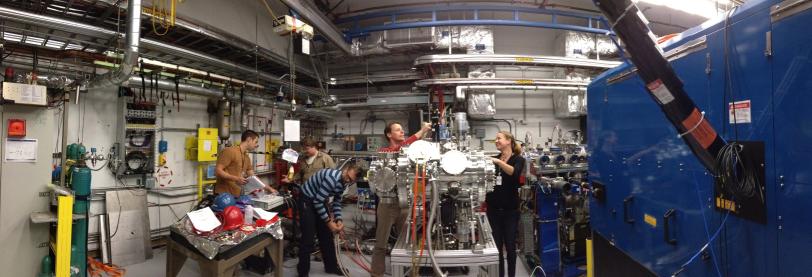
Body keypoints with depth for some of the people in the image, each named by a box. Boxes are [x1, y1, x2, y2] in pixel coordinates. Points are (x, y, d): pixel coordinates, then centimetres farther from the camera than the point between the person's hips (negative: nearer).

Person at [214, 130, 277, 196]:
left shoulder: (247, 158, 14)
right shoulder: (229, 151, -10)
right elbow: (217, 171, -15)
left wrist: (268, 188, 13)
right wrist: (236, 179, -24)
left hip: (237, 195, 7)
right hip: (224, 194, -7)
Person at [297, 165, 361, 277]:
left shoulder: (343, 182, -4)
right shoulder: (332, 178, -33)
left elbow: (337, 201, 7)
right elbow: (317, 201, -30)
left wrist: (338, 220, -5)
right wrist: (329, 221, -22)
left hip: (320, 201, 9)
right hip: (307, 200, -9)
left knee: (326, 235, 13)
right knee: (308, 238, -7)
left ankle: (331, 266, 27)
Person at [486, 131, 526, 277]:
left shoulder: (518, 159, -3)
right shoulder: (494, 159, 9)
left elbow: (514, 173, -24)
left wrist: (499, 162, -34)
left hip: (510, 209, -3)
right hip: (493, 208, 3)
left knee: (510, 246, 5)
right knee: (496, 245, 8)